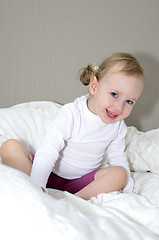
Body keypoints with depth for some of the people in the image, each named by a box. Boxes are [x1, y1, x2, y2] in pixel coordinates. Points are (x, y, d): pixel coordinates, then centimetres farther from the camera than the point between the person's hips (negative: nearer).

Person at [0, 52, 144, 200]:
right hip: (50, 175, -3)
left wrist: (129, 189, 5)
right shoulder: (70, 114, -21)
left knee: (120, 173, -23)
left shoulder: (118, 127, -4)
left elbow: (118, 158, 10)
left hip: (81, 183, 3)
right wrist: (37, 187, -38)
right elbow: (47, 152, -28)